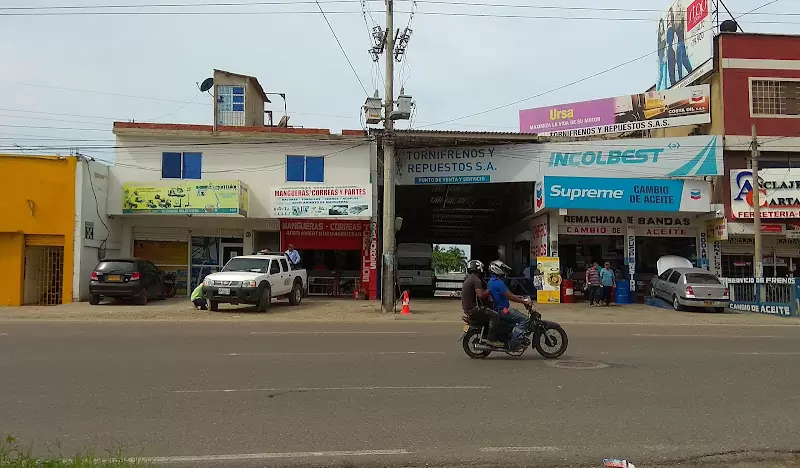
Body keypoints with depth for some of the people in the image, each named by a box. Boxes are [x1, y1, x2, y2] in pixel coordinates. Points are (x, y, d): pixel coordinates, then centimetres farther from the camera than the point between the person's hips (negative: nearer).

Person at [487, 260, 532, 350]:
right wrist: (524, 301, -16)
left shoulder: (491, 281, 14)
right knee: (524, 319, -13)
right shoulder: (498, 283, -19)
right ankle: (514, 342, -18)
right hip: (503, 310, -10)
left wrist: (520, 298, 17)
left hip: (497, 308, 10)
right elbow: (509, 296, -23)